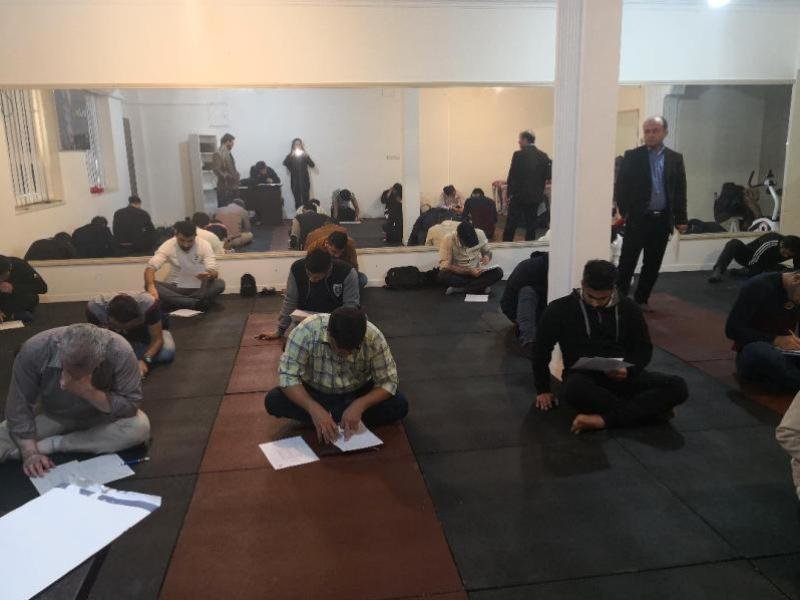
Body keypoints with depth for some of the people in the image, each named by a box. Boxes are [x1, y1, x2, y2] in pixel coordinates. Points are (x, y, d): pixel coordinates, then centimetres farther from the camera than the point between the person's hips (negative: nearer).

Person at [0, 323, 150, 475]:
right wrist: (29, 452, -29)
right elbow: (19, 405, -21)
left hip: (100, 416, 1)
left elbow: (131, 405, -26)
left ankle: (51, 445, -18)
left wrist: (89, 392, -38)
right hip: (51, 415, -1)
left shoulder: (120, 352, -32)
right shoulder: (34, 350, -29)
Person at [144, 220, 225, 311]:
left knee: (220, 284, -30)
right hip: (175, 288, 1)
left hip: (199, 288, 0)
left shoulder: (204, 245, -12)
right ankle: (197, 303, -36)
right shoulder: (168, 246, -11)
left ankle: (174, 301, -29)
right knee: (149, 285, -29)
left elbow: (214, 273, -18)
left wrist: (209, 275, -44)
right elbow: (150, 268, -19)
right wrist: (151, 287, -41)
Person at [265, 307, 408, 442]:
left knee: (400, 405, -25)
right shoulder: (307, 331, -29)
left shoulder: (374, 337, -25)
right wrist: (314, 408, -40)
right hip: (314, 392, 0)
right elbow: (287, 376, -26)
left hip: (357, 393, 1)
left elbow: (388, 382, -18)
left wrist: (359, 405, -34)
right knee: (273, 401, -27)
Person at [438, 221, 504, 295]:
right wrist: (469, 271, -28)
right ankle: (482, 287, -20)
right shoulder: (448, 240, -21)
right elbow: (444, 266, -24)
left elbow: (487, 252, 6)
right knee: (443, 275, -35)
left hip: (476, 273, 3)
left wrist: (487, 257, -18)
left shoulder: (480, 234, -12)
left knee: (498, 272, -23)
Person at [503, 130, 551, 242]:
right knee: (531, 225, 11)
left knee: (511, 225, 2)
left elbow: (512, 175, -10)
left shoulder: (518, 155, -10)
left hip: (519, 196, -4)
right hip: (535, 197, 4)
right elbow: (548, 175, 0)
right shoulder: (543, 156, 3)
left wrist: (510, 193, -4)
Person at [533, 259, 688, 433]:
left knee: (677, 386, -22)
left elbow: (644, 348, 12)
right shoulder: (560, 309, -3)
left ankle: (602, 419, -34)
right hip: (583, 375, -3)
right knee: (574, 390, -40)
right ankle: (650, 409, -24)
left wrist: (629, 370, -8)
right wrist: (543, 389, 5)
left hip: (621, 375, 3)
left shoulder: (628, 307, 5)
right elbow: (542, 349, 6)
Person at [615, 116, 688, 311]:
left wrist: (681, 219, 4)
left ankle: (641, 300, 20)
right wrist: (624, 212, -9)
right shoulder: (632, 156, 0)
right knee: (627, 262, -1)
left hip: (662, 220, 3)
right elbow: (620, 186, -2)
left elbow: (680, 190, 8)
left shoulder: (675, 158, 7)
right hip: (637, 218, -3)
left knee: (653, 264, 9)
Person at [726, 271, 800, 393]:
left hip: (785, 353, 3)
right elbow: (733, 329, -16)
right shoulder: (758, 287, -13)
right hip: (753, 351, -3)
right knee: (759, 350, -39)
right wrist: (774, 340, -25)